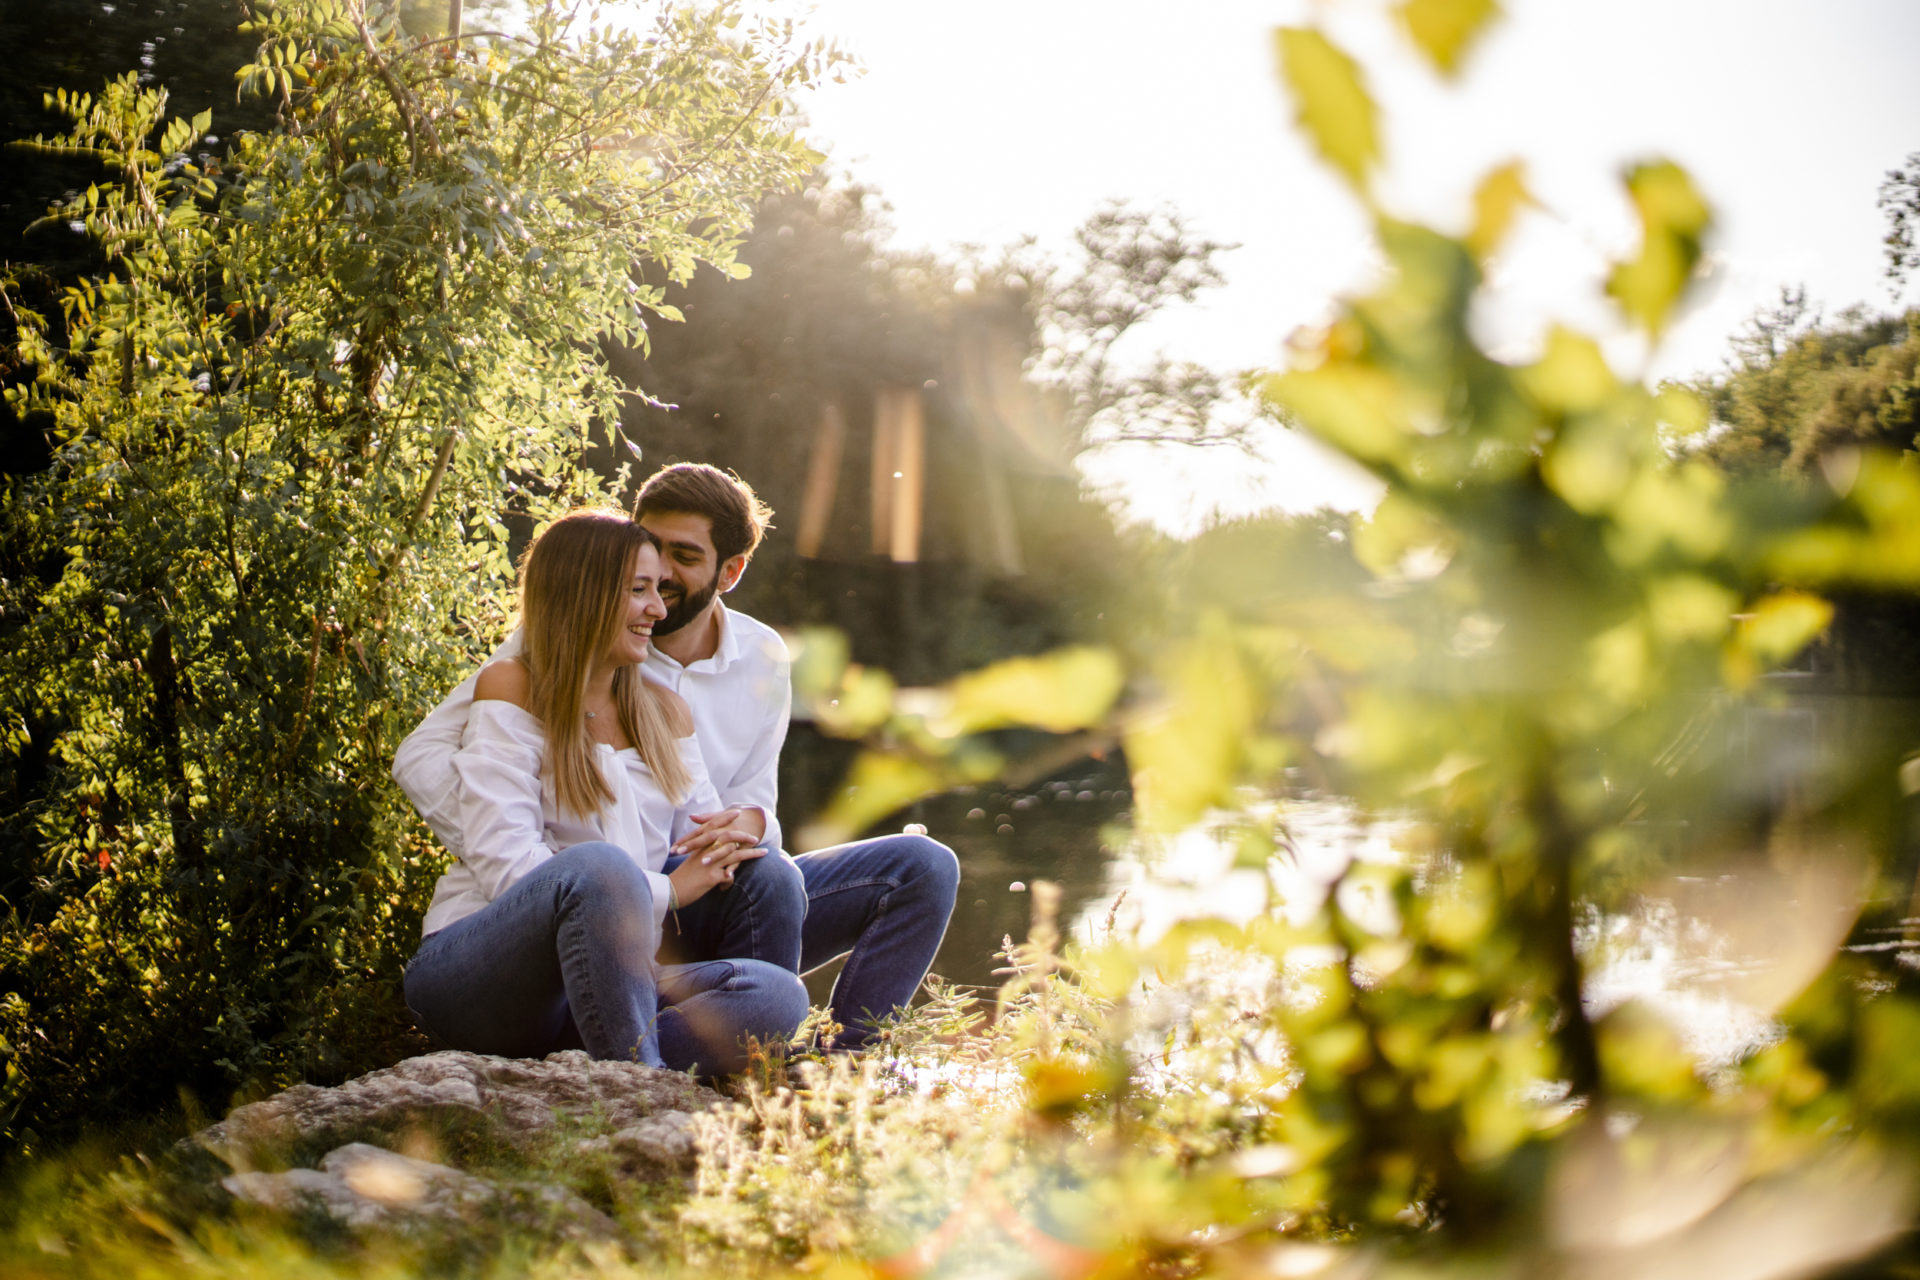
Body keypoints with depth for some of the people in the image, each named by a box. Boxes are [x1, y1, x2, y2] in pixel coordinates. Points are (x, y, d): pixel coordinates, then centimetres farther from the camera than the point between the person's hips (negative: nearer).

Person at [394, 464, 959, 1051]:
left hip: (716, 895, 5)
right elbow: (422, 755, -12)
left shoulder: (762, 658, 5)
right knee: (771, 876, -33)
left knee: (923, 867, -10)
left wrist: (749, 823, -20)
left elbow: (754, 799, 7)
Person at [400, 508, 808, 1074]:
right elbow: (503, 864, -13)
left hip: (593, 989, 6)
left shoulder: (665, 712, 18)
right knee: (599, 865, -37)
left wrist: (745, 825, -10)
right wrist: (668, 891, -15)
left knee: (778, 993, -21)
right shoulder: (511, 690, -2)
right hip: (471, 975, -6)